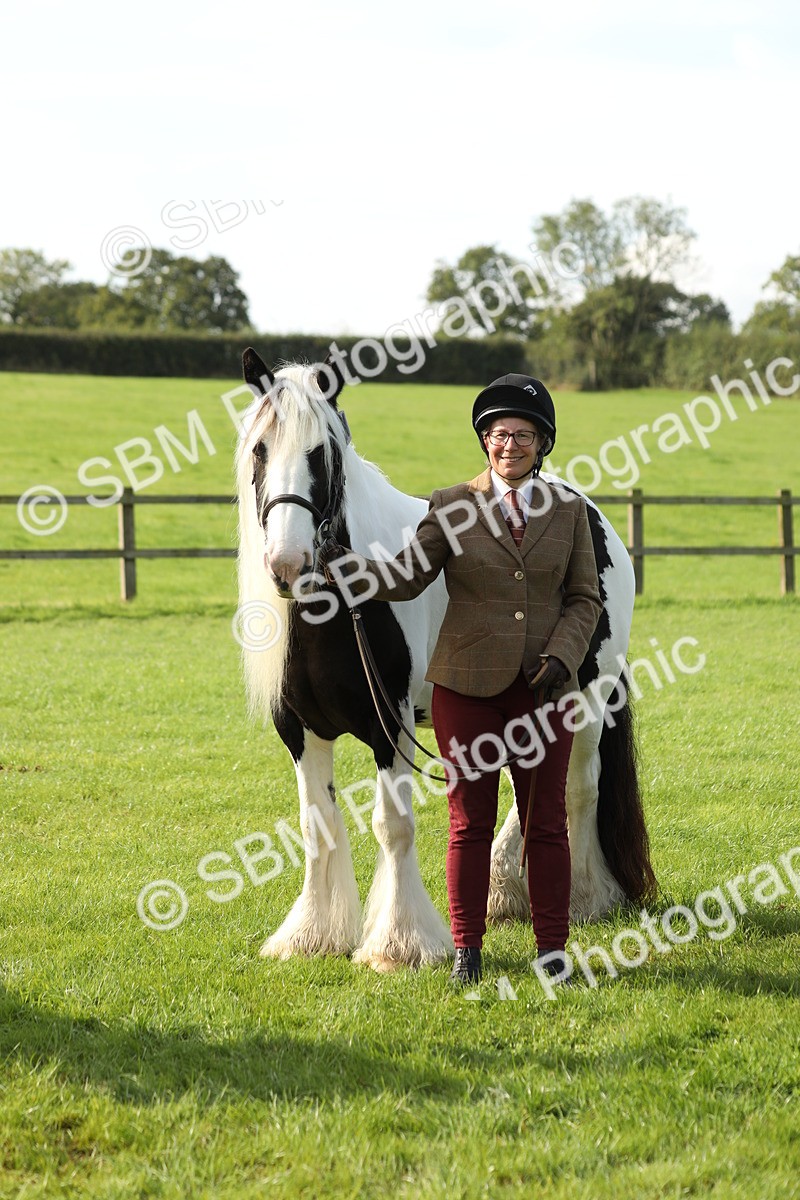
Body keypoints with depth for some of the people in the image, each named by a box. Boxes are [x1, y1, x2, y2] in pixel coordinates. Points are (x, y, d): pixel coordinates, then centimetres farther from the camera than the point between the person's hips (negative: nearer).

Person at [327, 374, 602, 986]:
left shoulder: (569, 510, 4)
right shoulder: (452, 508, 0)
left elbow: (584, 598, 5)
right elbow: (404, 578, -4)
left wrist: (562, 659, -10)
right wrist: (337, 566, -20)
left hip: (543, 686, 1)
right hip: (468, 686, -1)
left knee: (547, 822, 6)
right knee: (470, 822, 4)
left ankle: (553, 948, 15)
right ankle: (467, 950, 13)